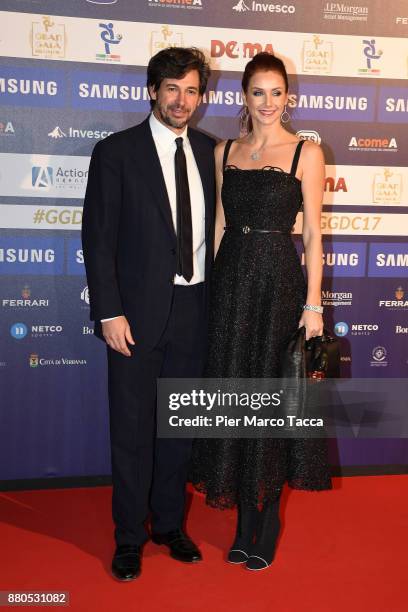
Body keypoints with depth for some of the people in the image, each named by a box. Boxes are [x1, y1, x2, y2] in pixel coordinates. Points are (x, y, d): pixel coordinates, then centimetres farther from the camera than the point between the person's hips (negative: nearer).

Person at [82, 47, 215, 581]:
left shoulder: (209, 151, 7)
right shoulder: (116, 152, -5)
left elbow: (213, 226, 11)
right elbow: (98, 238, -8)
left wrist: (216, 297, 4)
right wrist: (110, 313, -13)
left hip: (193, 309, 4)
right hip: (139, 312, -4)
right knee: (132, 428, 6)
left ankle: (170, 524, 32)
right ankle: (129, 536, 23)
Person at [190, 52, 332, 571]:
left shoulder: (306, 153, -1)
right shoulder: (225, 152, 10)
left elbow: (312, 233, -3)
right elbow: (220, 225, 12)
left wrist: (313, 303, -8)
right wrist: (214, 287, 6)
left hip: (280, 280, -3)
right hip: (231, 280, 4)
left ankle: (268, 523, 19)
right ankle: (246, 523, 21)